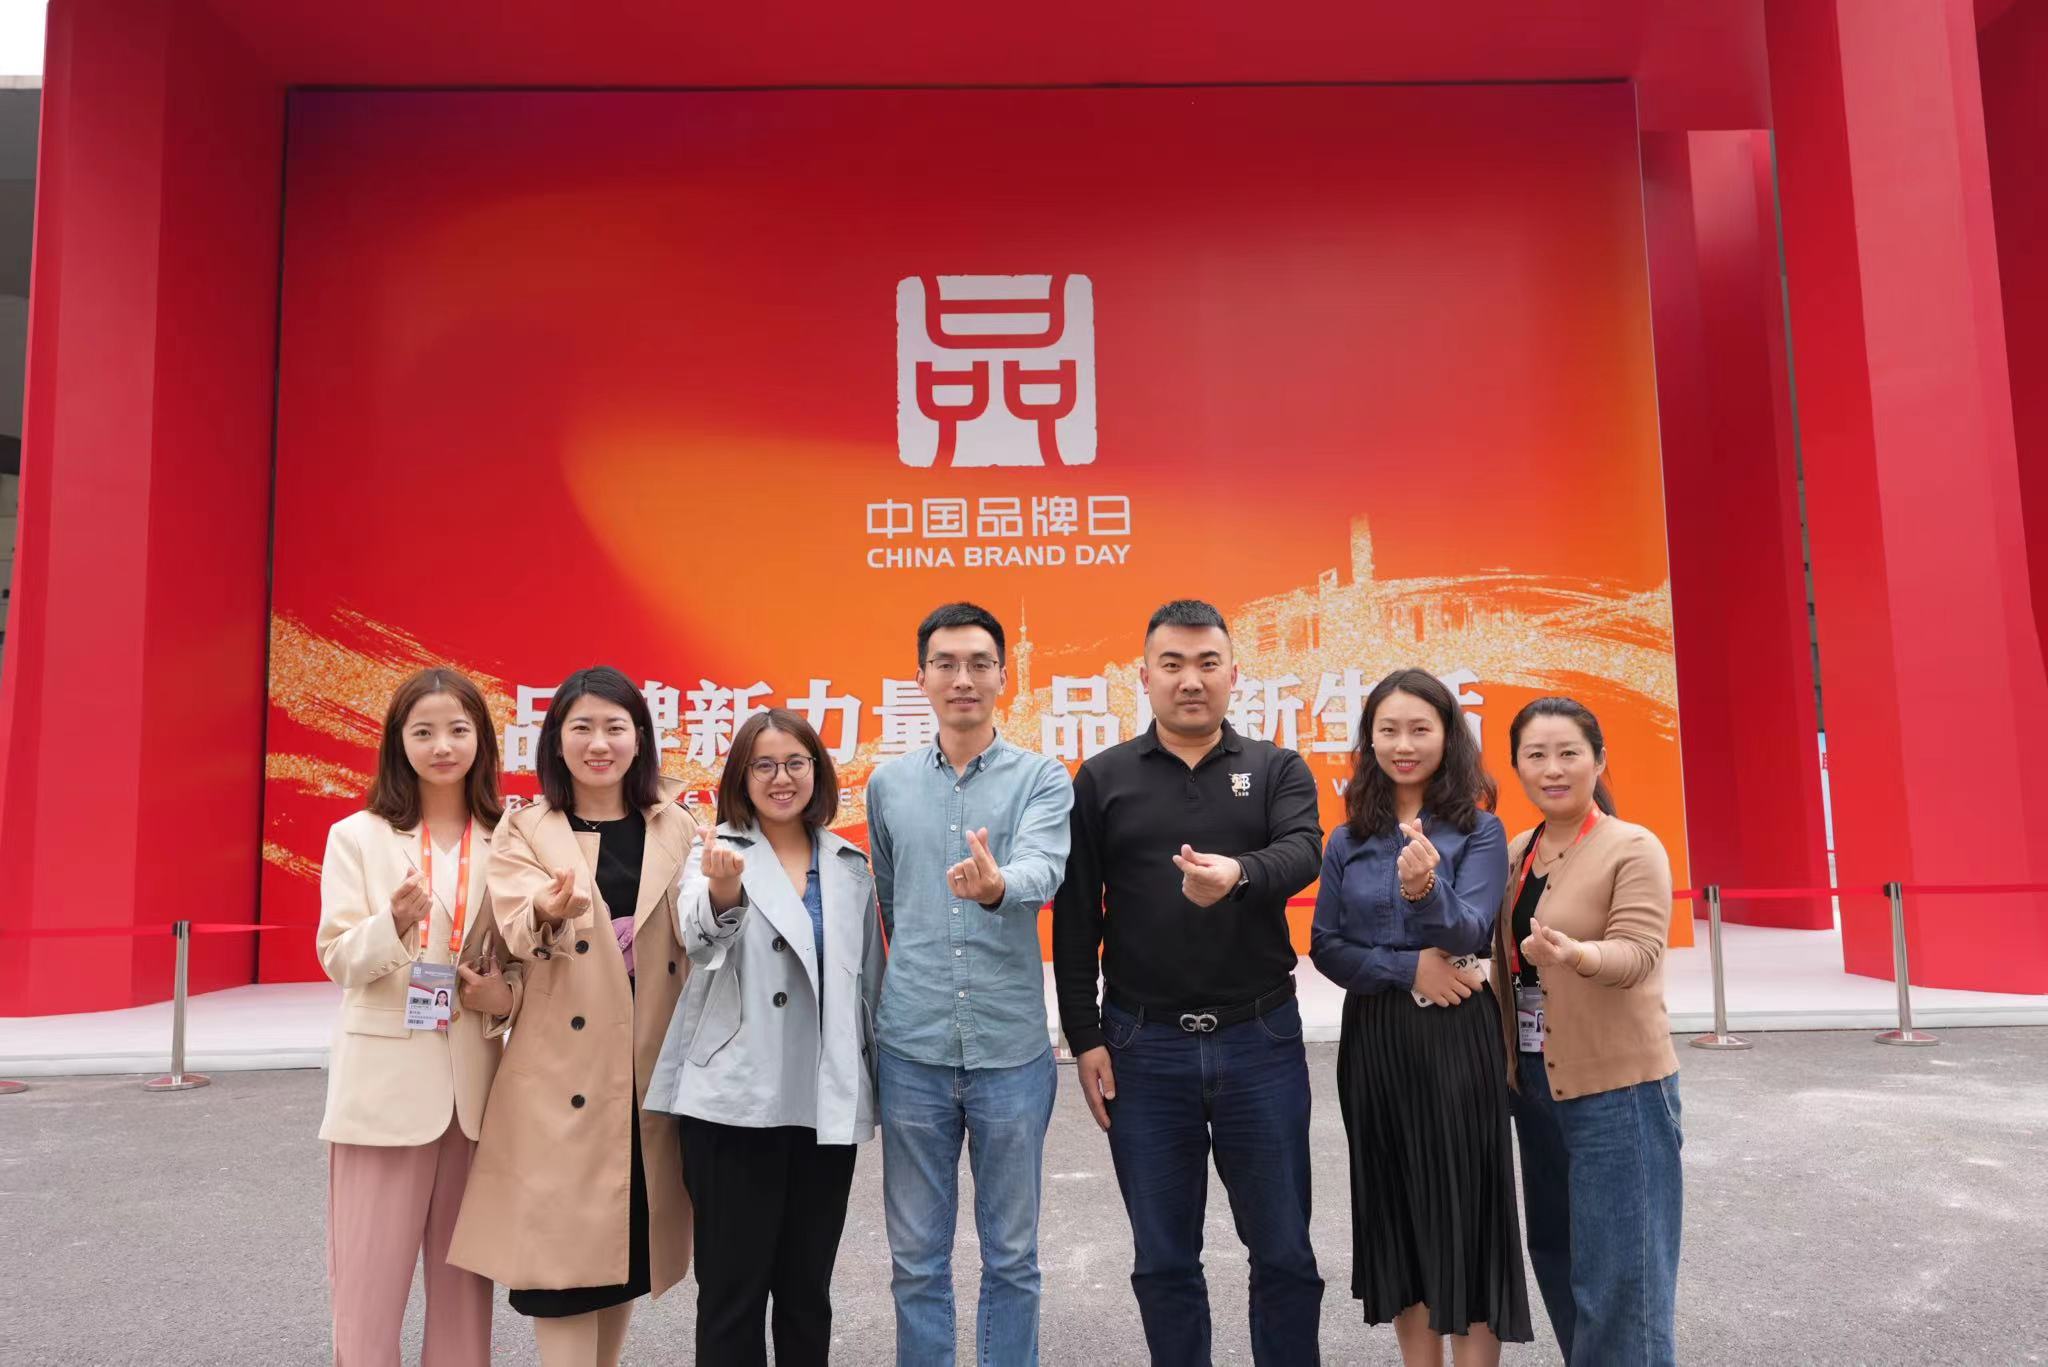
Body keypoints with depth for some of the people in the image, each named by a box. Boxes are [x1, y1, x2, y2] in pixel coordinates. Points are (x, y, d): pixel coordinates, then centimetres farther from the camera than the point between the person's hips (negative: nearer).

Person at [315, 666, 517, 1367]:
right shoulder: (358, 836, 1)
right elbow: (338, 957, -6)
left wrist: (507, 994, -9)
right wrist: (395, 924, -25)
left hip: (474, 1082, 2)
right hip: (386, 1081, -2)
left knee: (464, 1272, 11)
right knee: (369, 1278, 2)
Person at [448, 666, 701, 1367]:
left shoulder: (676, 827, 8)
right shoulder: (524, 832, 1)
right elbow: (515, 934, -14)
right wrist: (547, 914, -35)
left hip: (652, 1071, 3)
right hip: (563, 1073, -3)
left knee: (631, 1239, 14)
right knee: (563, 1246, -2)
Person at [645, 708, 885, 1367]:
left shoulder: (850, 866, 8)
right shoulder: (719, 852, -3)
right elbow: (699, 936, -24)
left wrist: (878, 1087, 12)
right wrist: (722, 891, -45)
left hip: (826, 1104, 3)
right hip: (736, 1102, -3)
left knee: (807, 1288, 13)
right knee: (732, 1287, 4)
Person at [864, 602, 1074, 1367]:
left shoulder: (1043, 778, -2)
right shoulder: (887, 784, 6)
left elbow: (1044, 868, -21)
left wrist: (997, 886, -43)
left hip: (1012, 1049, -2)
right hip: (912, 1051, 2)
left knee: (1011, 1255, 12)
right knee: (916, 1257, 12)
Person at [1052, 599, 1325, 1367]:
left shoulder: (1278, 770, 3)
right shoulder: (1102, 779, 3)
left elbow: (1301, 852, -17)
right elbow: (1075, 919, 2)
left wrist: (1239, 873, -39)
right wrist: (1084, 1037, -2)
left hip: (1261, 1039, 0)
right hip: (1143, 1044, 0)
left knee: (1283, 1249, 10)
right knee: (1163, 1259, 11)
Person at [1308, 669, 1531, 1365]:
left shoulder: (1478, 830, -3)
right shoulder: (1348, 841, 5)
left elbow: (1470, 932, -16)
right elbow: (1324, 946, 1)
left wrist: (1426, 888, -37)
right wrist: (1408, 968, -14)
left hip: (1456, 1038, -3)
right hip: (1372, 1040, 3)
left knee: (1462, 1205, 2)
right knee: (1394, 1208, 11)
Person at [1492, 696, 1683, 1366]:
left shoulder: (1634, 848, -11)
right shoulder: (1515, 853, 7)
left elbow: (1637, 951, -23)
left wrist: (1577, 954, -44)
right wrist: (1506, 1061, 1)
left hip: (1618, 1086, -6)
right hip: (1534, 1083, 7)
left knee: (1619, 1273, 0)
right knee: (1555, 1256, 17)